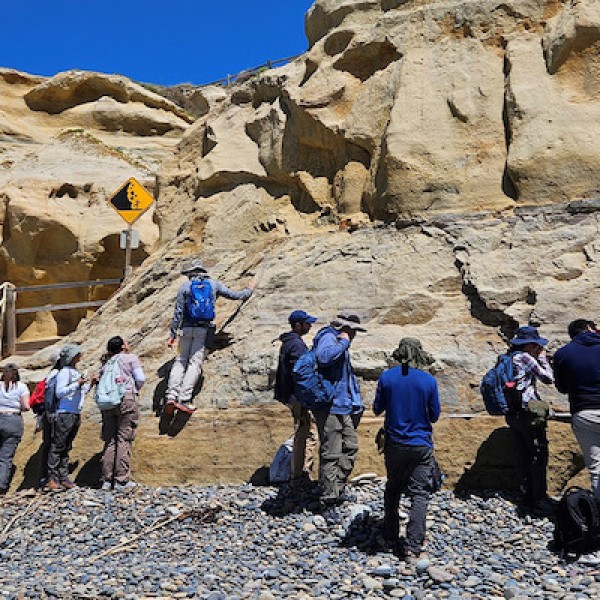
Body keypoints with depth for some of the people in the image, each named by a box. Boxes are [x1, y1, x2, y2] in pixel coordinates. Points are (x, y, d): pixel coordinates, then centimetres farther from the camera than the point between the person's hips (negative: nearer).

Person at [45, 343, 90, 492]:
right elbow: (59, 393, -16)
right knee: (57, 446, -6)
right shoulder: (64, 372, -8)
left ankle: (63, 478, 13)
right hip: (65, 414, -9)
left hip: (76, 414, 9)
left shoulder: (76, 372, 18)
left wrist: (90, 384, 11)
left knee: (66, 448, 10)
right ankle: (52, 480, -5)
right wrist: (76, 384, -21)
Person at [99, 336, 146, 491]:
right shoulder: (131, 358, 4)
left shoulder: (107, 362, 18)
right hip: (127, 398, -5)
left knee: (110, 440, 7)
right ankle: (121, 480, -4)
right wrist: (135, 389, 15)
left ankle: (107, 480, 8)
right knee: (124, 439, -3)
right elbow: (141, 379, -3)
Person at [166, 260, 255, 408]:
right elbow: (235, 295, 15)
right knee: (195, 363, -3)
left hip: (186, 328, 1)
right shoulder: (214, 284, 8)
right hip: (203, 329, 0)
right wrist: (249, 290, 35)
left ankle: (172, 394, -5)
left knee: (180, 361, 8)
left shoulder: (185, 286, 5)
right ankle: (184, 398, -13)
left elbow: (178, 312, 2)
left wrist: (172, 334, 5)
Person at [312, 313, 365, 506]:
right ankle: (329, 498, 3)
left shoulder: (341, 345, 21)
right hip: (329, 406, -11)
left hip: (343, 406, 11)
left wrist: (356, 403, 24)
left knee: (350, 447, 16)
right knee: (331, 454, -6)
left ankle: (338, 489, 27)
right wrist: (343, 343, -21)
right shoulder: (328, 337, -11)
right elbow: (323, 357, -35)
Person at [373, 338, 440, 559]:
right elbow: (434, 415, 0)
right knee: (420, 494, 4)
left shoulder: (386, 377, -7)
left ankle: (390, 538, 25)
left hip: (394, 443, 2)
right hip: (421, 445, -2)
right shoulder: (429, 381, -10)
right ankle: (413, 545, -1)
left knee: (392, 489, 18)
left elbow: (377, 409, 2)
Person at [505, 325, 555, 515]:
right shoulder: (525, 357, -12)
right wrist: (542, 358, 4)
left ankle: (526, 498, 17)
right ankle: (540, 501, 0)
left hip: (512, 413, 9)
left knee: (522, 456, 11)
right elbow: (548, 378, -8)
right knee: (539, 455, -2)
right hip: (528, 412, -9)